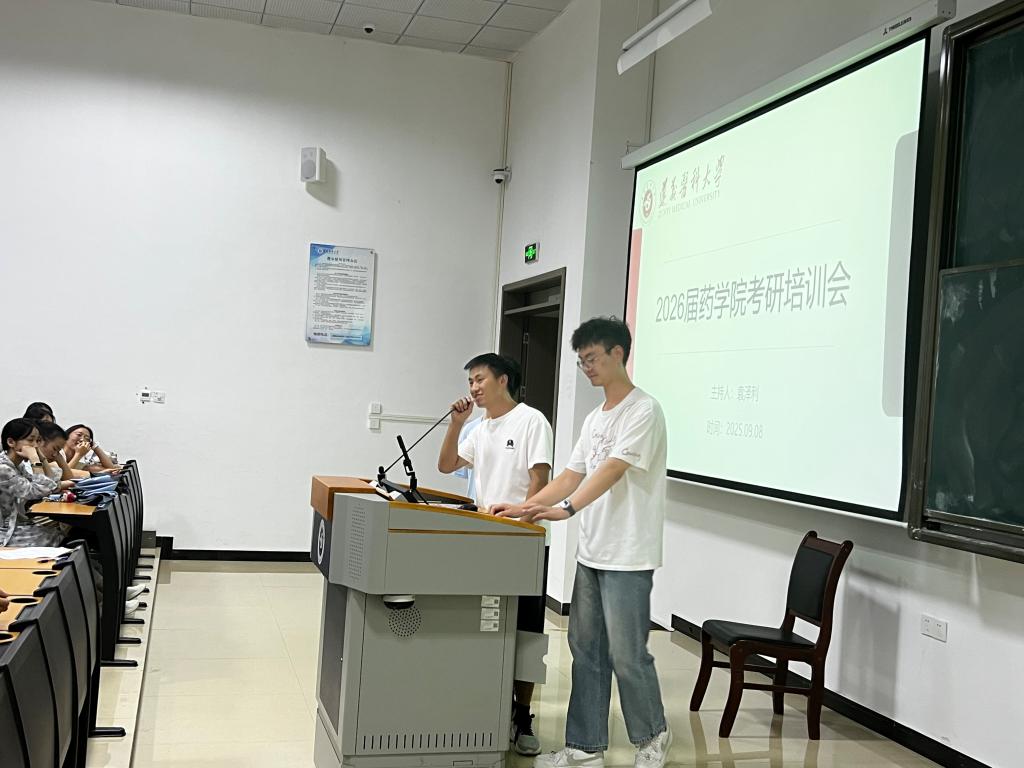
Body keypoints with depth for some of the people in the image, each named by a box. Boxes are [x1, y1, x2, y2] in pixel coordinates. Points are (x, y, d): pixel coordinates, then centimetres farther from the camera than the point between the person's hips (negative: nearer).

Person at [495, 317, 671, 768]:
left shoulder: (643, 411, -11)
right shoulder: (594, 418, 15)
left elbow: (612, 469, -23)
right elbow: (572, 475, 15)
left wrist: (566, 509, -33)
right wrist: (524, 508, 5)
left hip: (628, 557, -8)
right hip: (590, 553, 9)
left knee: (626, 655, -1)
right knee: (586, 650, 11)